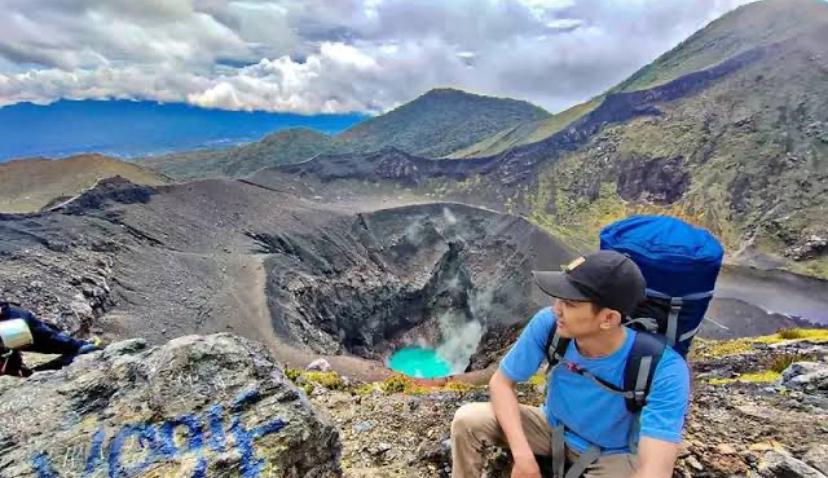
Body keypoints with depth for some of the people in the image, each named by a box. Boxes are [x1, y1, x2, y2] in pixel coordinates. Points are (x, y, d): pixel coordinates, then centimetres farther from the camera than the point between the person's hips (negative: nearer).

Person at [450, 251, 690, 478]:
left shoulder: (663, 369, -32)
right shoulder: (548, 324, -24)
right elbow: (501, 382, -15)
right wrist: (523, 456, -25)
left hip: (612, 455, -2)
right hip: (554, 427, 2)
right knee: (467, 421, -16)